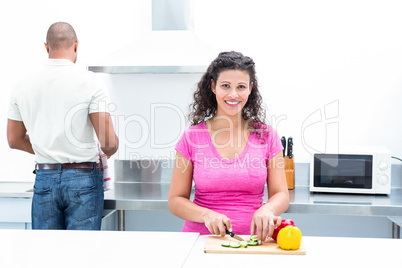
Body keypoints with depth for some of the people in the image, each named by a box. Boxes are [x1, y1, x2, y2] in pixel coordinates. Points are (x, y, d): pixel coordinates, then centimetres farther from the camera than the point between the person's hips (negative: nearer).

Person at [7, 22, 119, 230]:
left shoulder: (23, 86, 4)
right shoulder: (90, 83, -9)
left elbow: (14, 140, 14)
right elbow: (108, 142, -13)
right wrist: (110, 150, 10)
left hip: (44, 177, 4)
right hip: (83, 177, -3)